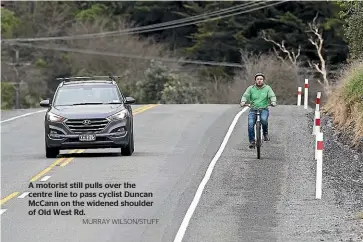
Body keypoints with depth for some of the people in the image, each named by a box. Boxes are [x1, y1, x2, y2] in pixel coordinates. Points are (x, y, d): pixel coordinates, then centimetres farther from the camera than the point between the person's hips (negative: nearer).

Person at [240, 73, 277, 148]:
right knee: (250, 124, -19)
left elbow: (272, 96, -5)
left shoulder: (267, 88, 6)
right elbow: (245, 95, -5)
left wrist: (273, 102, -28)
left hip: (264, 109, -1)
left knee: (264, 119, -32)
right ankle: (252, 141, -6)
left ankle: (265, 134, -5)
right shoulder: (251, 88, 6)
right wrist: (243, 101, -27)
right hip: (253, 110, 1)